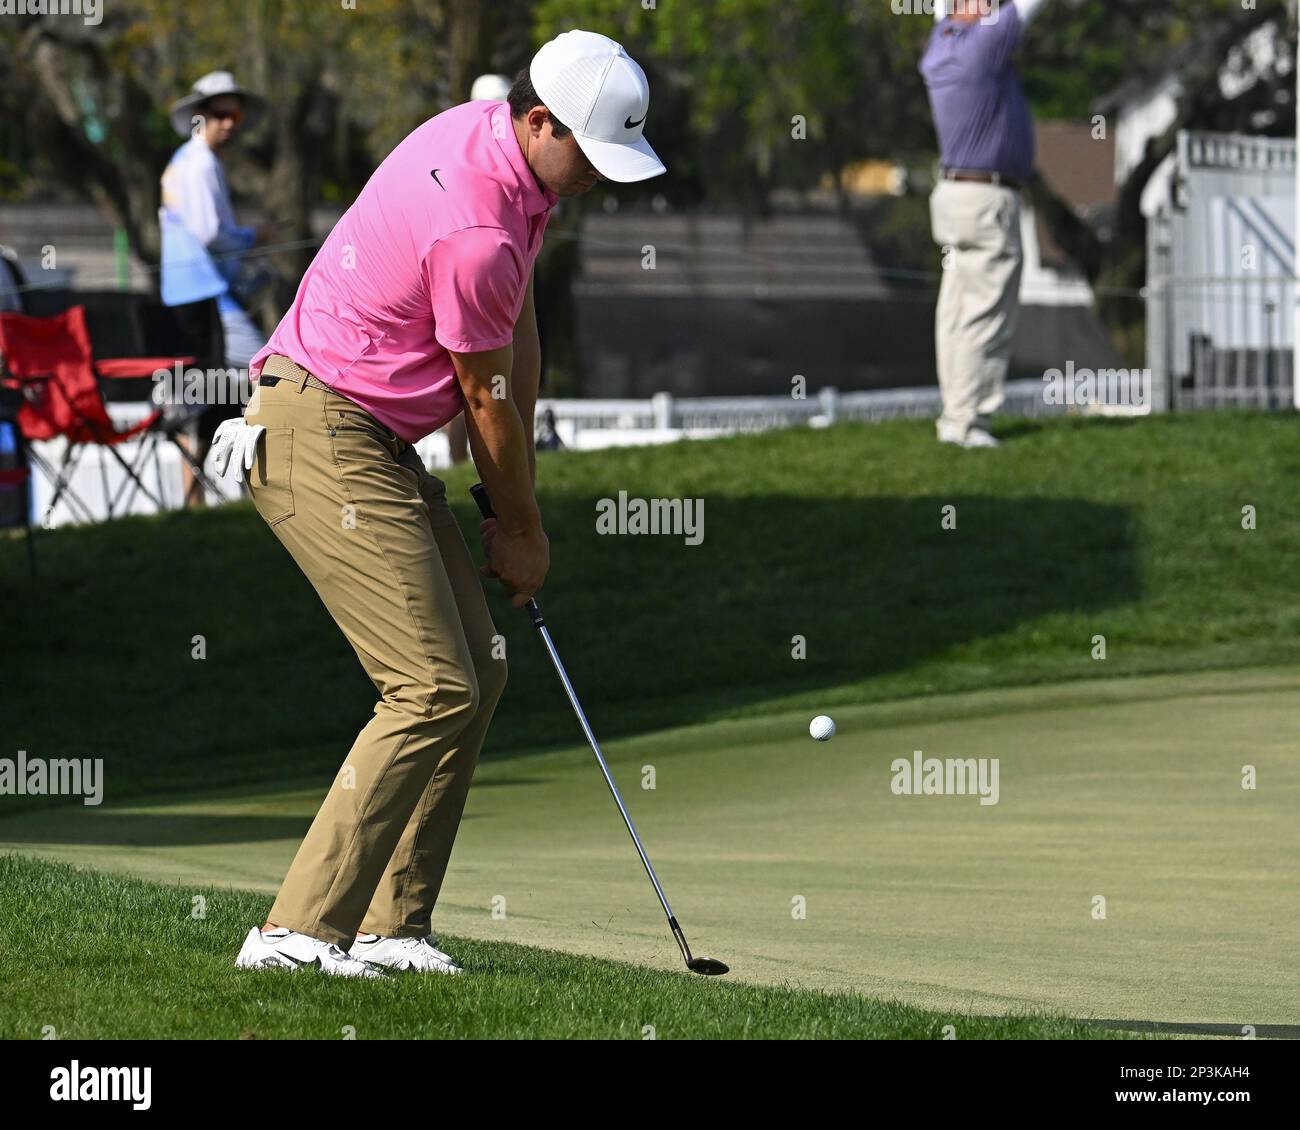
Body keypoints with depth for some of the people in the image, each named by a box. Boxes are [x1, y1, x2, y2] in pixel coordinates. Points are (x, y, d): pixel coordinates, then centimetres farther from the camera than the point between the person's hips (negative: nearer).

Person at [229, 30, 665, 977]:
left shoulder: (506, 146, 5)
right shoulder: (475, 231, -26)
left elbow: (518, 334, 13)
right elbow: (488, 399, -12)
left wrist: (516, 502, 11)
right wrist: (524, 532, 4)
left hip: (378, 440, 10)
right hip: (321, 438, -10)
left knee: (476, 675, 8)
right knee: (434, 689, -15)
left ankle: (392, 926, 8)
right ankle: (299, 931, -15)